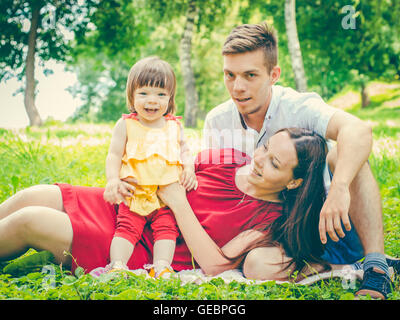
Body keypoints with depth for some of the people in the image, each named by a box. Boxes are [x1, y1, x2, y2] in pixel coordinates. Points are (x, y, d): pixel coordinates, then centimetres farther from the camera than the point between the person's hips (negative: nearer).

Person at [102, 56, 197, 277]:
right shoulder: (126, 125, 5)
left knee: (166, 228, -14)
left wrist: (189, 168, 1)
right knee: (127, 227, -14)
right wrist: (113, 180, -13)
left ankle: (162, 267, -20)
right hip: (134, 193, -1)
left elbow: (184, 150, 22)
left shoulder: (174, 126, 13)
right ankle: (117, 265, -19)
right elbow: (114, 155, 3)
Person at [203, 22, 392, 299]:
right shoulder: (216, 122, -2)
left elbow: (358, 130, -35)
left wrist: (339, 188, -52)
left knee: (340, 154, -27)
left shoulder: (299, 107, -15)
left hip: (329, 231, -1)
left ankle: (376, 270, -30)